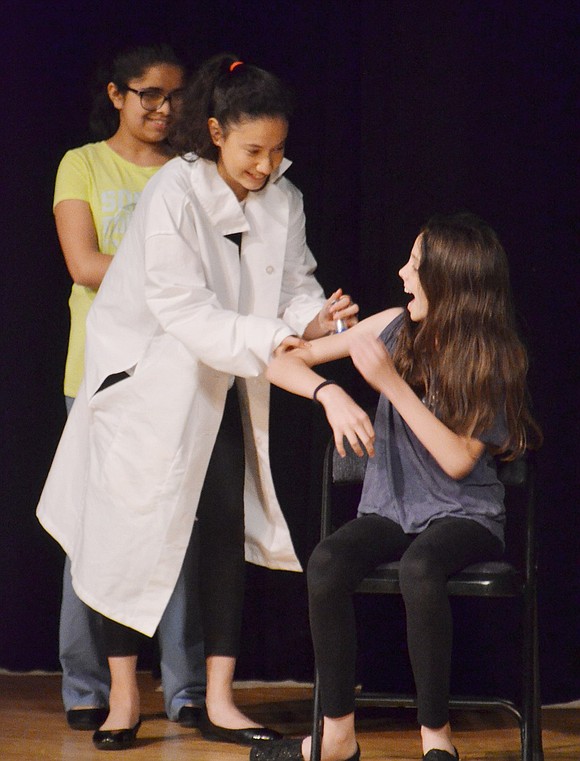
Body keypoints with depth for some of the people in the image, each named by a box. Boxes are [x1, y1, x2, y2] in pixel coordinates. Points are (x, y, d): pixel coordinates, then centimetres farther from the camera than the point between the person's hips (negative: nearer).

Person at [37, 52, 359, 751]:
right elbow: (183, 309, -28)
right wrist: (271, 340, -38)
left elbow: (296, 284, -2)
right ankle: (123, 700, 11)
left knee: (226, 526, -1)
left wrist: (315, 320, -25)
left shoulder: (282, 200, -3)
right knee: (132, 530, -1)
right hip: (147, 374, -5)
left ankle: (219, 702, 4)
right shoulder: (173, 194, -23)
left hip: (221, 387, 5)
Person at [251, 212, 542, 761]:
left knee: (418, 569, -38)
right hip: (390, 510, 3)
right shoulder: (396, 329, 3)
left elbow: (458, 460, -15)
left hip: (464, 515, -3)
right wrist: (331, 395, -15)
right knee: (326, 562, -30)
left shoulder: (496, 360, -6)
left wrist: (391, 383, -18)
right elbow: (282, 362, 6)